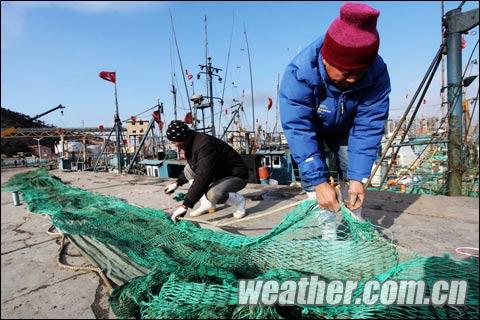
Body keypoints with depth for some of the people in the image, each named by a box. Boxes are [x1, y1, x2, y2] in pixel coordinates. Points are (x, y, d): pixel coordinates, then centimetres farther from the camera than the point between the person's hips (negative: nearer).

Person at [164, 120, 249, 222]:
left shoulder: (205, 145, -30)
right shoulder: (191, 143, 1)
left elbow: (202, 178, -36)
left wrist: (185, 206, -36)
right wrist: (177, 183, 18)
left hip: (236, 176, -10)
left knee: (213, 194, -36)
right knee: (188, 169, 3)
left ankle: (238, 201, -4)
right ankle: (206, 204, 4)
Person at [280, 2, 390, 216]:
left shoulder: (377, 74, -30)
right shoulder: (299, 74, -39)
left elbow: (368, 128, -26)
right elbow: (298, 130, -39)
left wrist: (358, 176, -33)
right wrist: (318, 182, -41)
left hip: (345, 128, 3)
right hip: (308, 126, -2)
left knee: (354, 173, -4)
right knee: (312, 177, -15)